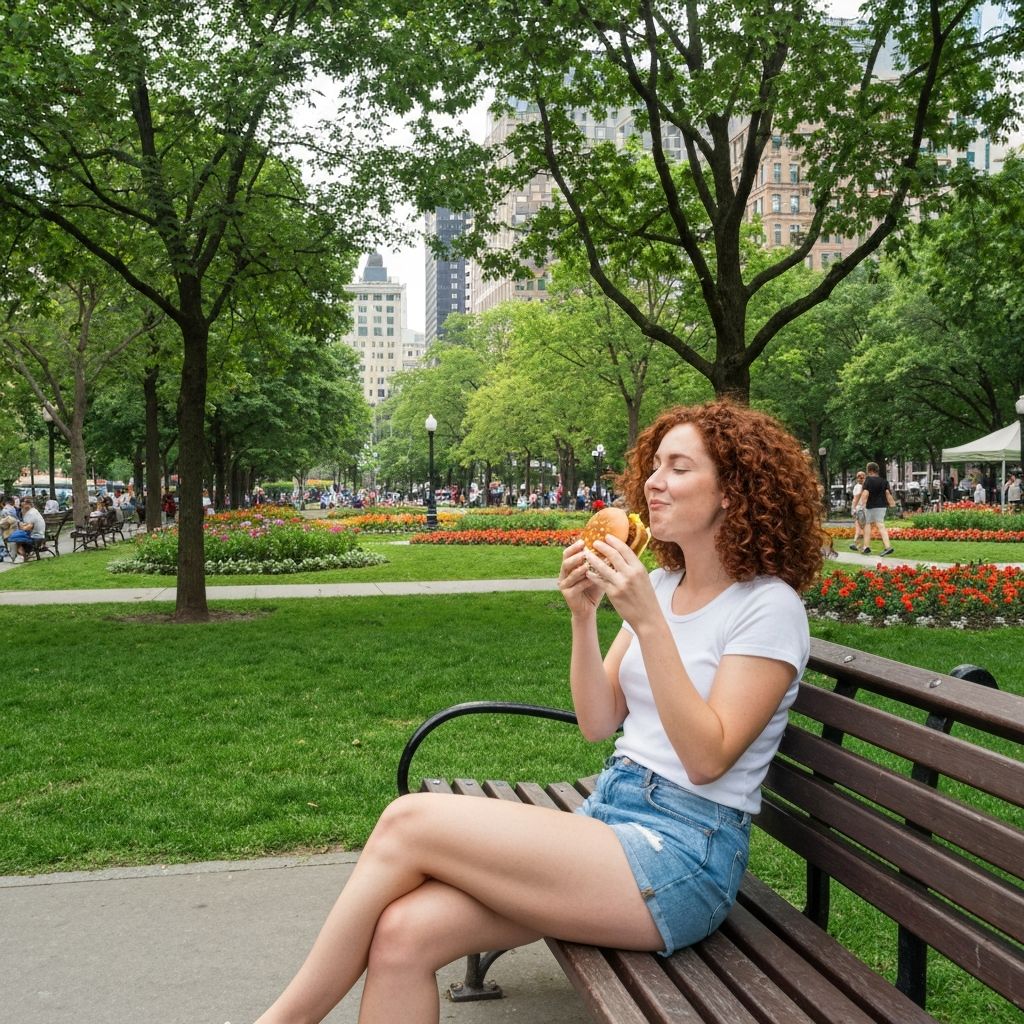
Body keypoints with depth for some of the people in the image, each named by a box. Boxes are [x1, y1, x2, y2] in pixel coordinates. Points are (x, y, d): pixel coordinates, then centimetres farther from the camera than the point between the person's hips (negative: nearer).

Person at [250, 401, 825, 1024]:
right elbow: (598, 723, 10)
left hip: (683, 856, -7)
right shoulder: (663, 585, 13)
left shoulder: (769, 606, -8)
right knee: (403, 932, -17)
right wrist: (584, 617, -6)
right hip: (611, 814, 7)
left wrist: (648, 621, -22)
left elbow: (707, 758, -16)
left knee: (409, 822, -18)